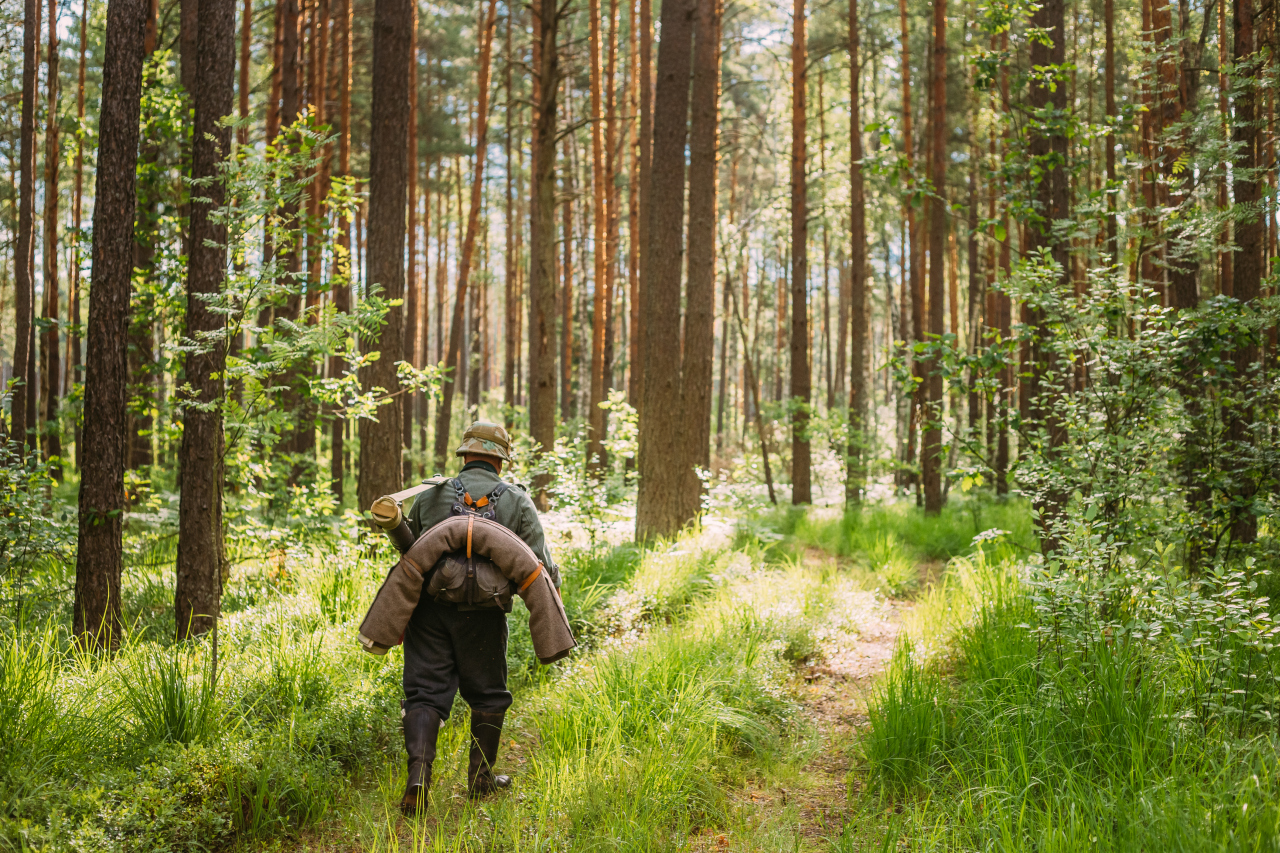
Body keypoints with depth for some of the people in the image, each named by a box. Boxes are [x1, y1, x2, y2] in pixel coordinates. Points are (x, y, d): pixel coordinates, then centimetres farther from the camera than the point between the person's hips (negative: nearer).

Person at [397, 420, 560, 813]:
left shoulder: (430, 496, 11)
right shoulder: (516, 501, 6)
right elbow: (540, 563, 2)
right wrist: (552, 583, 24)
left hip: (429, 608, 1)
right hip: (481, 615, -1)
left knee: (425, 692, 3)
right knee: (488, 696, 16)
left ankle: (418, 774, -15)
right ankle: (480, 779, 24)